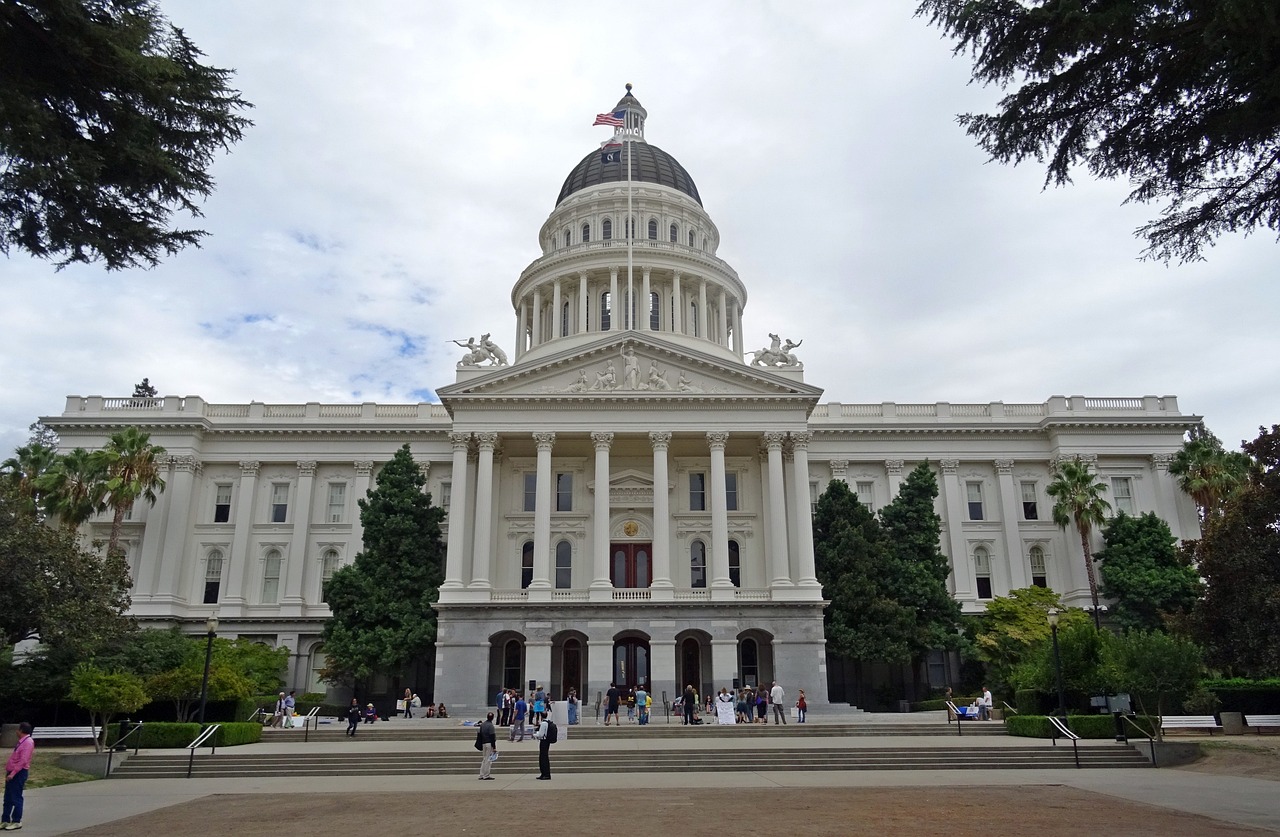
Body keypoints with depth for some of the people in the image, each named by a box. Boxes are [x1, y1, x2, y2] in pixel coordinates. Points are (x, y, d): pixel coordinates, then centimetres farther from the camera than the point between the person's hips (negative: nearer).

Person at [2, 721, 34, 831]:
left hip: (19, 773, -10)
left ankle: (17, 822, 3)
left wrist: (12, 773, -24)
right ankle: (5, 821, 18)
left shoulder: (28, 742, -16)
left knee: (16, 798, -4)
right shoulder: (22, 741, 16)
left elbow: (23, 761, -22)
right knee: (7, 798, 12)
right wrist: (8, 771, 17)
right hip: (12, 773, 10)